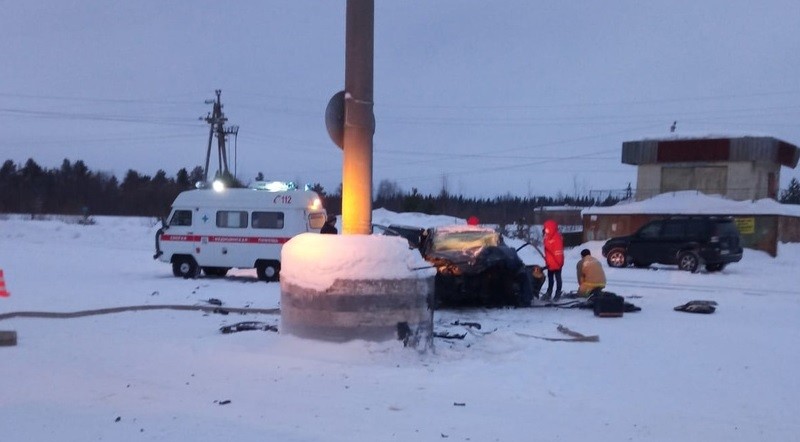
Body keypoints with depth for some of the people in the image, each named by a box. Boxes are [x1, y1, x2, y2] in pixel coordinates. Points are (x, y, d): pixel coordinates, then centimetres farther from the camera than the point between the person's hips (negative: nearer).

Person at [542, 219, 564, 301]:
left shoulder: (557, 238, -17)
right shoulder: (547, 238, 10)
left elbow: (559, 251, -21)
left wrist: (559, 262, -22)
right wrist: (547, 261, 19)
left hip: (556, 263, -9)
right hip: (550, 263, 9)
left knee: (558, 278, 3)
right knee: (550, 279, 17)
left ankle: (558, 293, 12)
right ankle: (548, 293, 26)